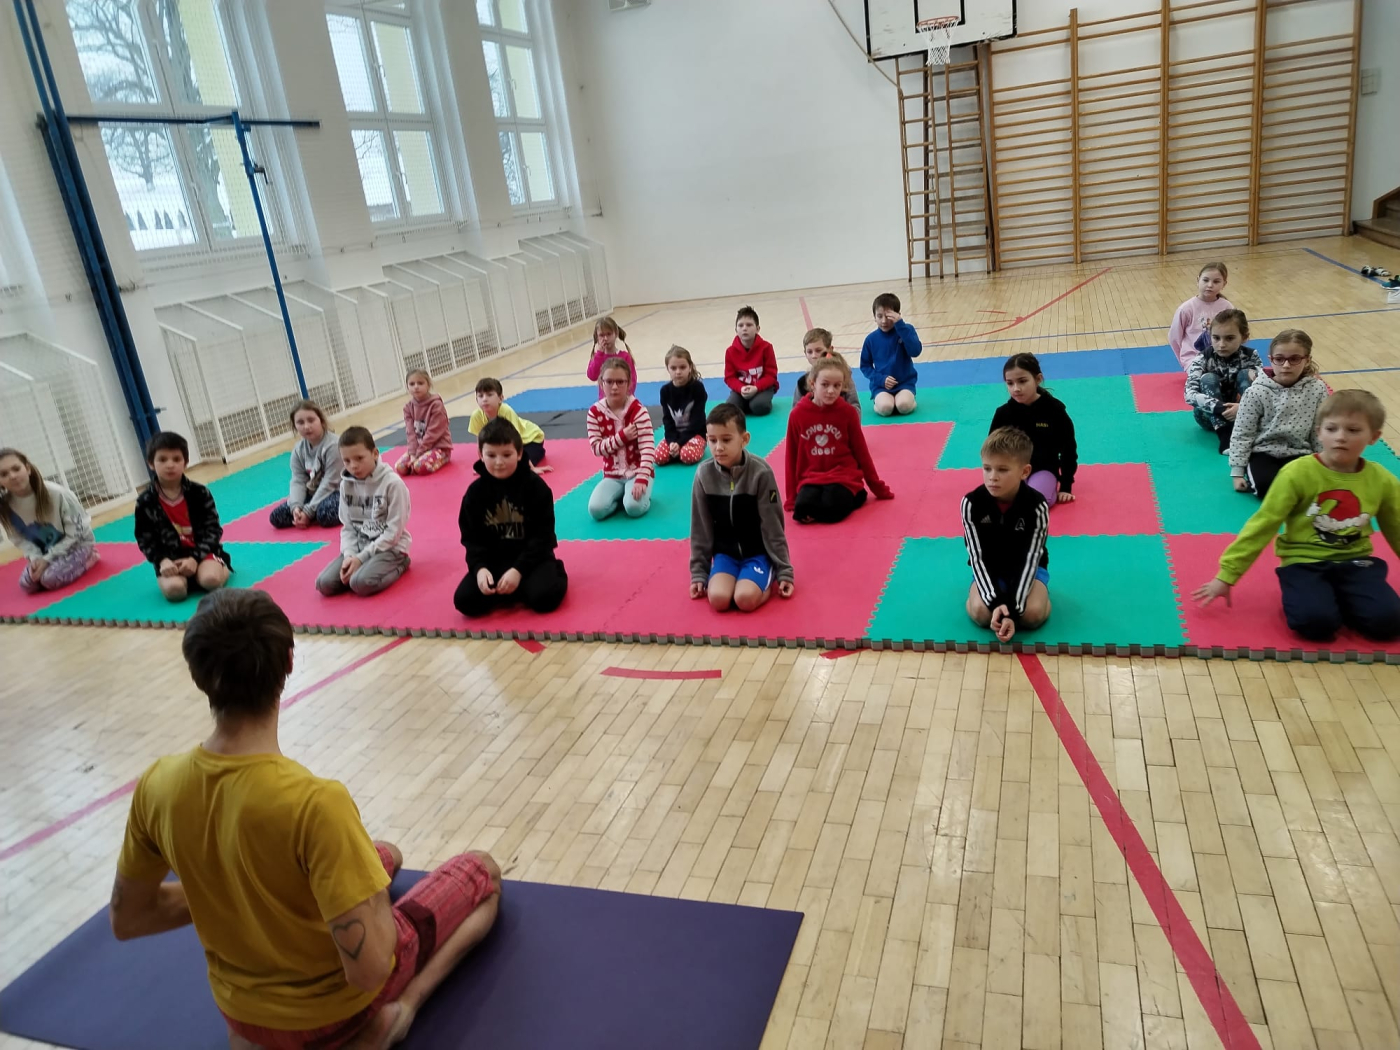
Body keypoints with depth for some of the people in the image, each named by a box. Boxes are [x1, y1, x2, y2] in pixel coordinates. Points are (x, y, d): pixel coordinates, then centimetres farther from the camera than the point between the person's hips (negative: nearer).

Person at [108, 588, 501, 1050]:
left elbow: (125, 920, -3)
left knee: (386, 853, 31)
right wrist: (371, 884, -14)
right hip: (338, 1005, -6)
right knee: (482, 870, 16)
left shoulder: (156, 786, -20)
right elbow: (369, 969, -33)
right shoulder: (315, 802, -38)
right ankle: (399, 1007, 0)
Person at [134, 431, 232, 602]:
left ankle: (220, 567, 4)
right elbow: (145, 539, 2)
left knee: (211, 580, -31)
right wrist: (162, 561, -16)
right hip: (170, 559, 1)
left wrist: (195, 558, -16)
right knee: (174, 589, -29)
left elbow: (213, 529, -4)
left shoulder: (199, 493, -4)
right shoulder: (145, 502, -2)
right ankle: (192, 576, 5)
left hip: (202, 551, -1)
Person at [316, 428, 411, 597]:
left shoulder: (392, 483, -16)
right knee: (324, 583, -14)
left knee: (360, 583, -30)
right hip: (359, 546, 5)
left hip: (390, 547, -5)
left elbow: (394, 531, -16)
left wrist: (361, 558, -18)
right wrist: (349, 555, -13)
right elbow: (347, 527, 6)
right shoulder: (346, 485, 2)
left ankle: (398, 564, -2)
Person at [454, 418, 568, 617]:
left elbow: (542, 535, -12)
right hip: (494, 559, 3)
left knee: (544, 596, -31)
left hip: (532, 556, -3)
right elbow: (472, 537, 0)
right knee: (464, 601, -19)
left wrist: (518, 569, -21)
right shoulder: (475, 492, -3)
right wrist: (479, 567, -20)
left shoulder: (535, 486, -12)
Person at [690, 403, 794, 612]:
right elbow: (700, 529, 1)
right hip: (725, 552, 3)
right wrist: (698, 573, 3)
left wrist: (784, 571, -6)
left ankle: (769, 582, 4)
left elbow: (773, 527, -9)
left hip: (758, 552, -3)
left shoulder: (760, 472, -16)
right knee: (718, 599, -23)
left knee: (745, 599, -28)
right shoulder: (704, 475, -8)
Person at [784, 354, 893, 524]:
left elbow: (861, 452, 6)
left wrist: (879, 489, 10)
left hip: (844, 476, -2)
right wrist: (791, 497, 9)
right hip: (811, 478, 2)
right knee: (802, 508, -29)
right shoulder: (798, 414, -2)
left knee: (833, 509, -31)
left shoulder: (848, 412, -3)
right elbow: (792, 456, 6)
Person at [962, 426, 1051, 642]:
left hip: (1027, 566, -1)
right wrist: (996, 602, -32)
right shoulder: (972, 504, -22)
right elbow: (977, 558, -19)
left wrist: (1013, 610, -33)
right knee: (980, 612, -26)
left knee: (1033, 614, -28)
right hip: (989, 568, 1)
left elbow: (1030, 559, -24)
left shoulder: (1037, 506, -24)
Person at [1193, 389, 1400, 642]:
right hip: (1304, 562, -4)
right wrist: (1226, 575, -12)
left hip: (1354, 563, 4)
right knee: (1316, 621, -30)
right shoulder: (1298, 473, -13)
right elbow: (1263, 524, -11)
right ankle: (1312, 596, 3)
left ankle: (1336, 598, 7)